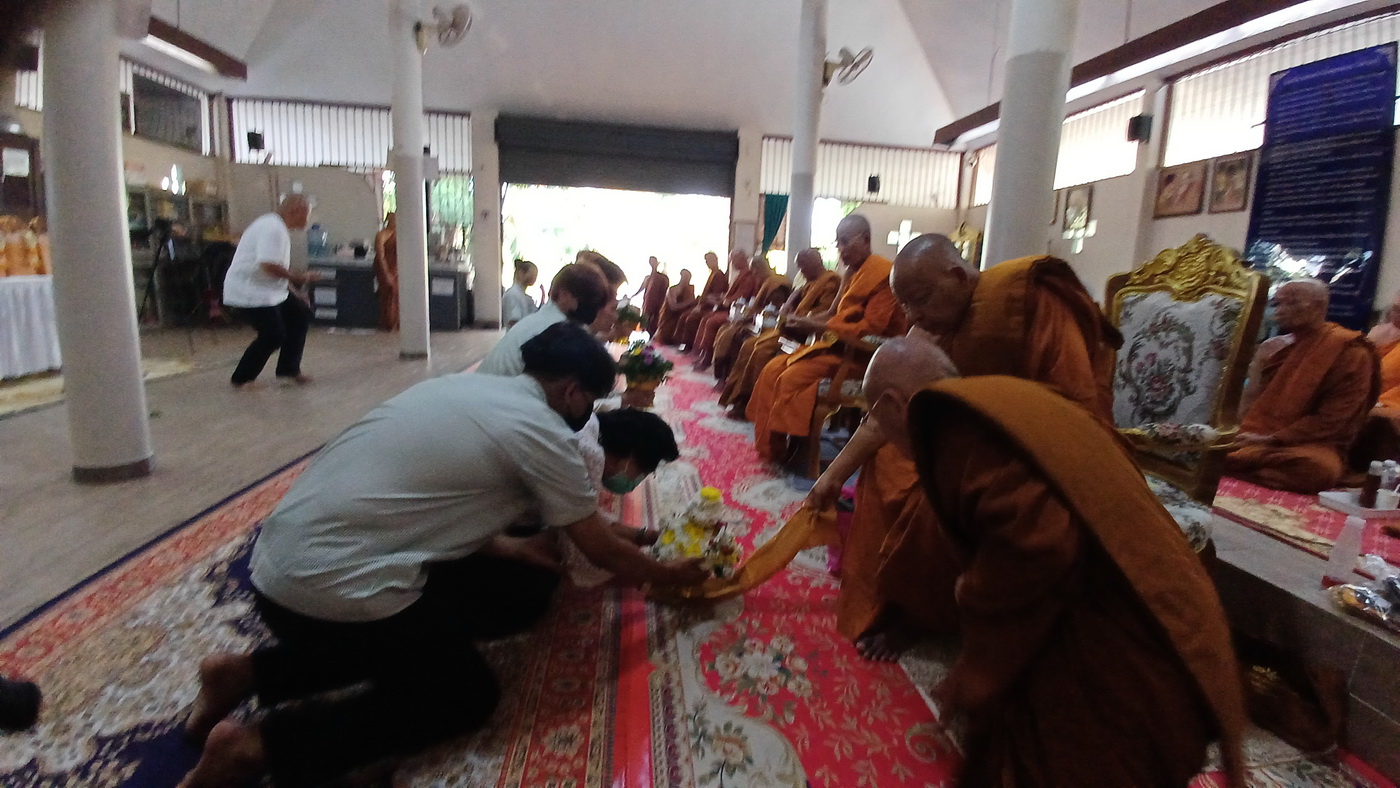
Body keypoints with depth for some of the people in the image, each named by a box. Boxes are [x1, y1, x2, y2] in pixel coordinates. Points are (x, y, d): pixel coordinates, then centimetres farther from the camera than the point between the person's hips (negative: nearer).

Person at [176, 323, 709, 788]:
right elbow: (602, 552, -1)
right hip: (336, 588, -8)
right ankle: (261, 744, -2)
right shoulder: (543, 431, -11)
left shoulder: (468, 386, 12)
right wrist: (668, 574, 17)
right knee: (467, 697, 12)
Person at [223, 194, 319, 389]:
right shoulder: (274, 228, -20)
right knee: (273, 336, -9)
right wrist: (299, 278, -18)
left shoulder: (277, 226, 13)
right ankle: (241, 379, 9)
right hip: (250, 292, -11)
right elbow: (268, 265, -30)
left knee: (300, 314, 13)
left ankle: (289, 369, 19)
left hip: (267, 290, 11)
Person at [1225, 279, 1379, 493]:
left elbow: (1332, 421, -10)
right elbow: (1249, 406, 12)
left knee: (1318, 467, -39)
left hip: (1310, 445, -4)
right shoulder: (1272, 348, 12)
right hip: (1256, 438, 4)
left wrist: (1270, 440, -17)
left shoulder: (1350, 352, -3)